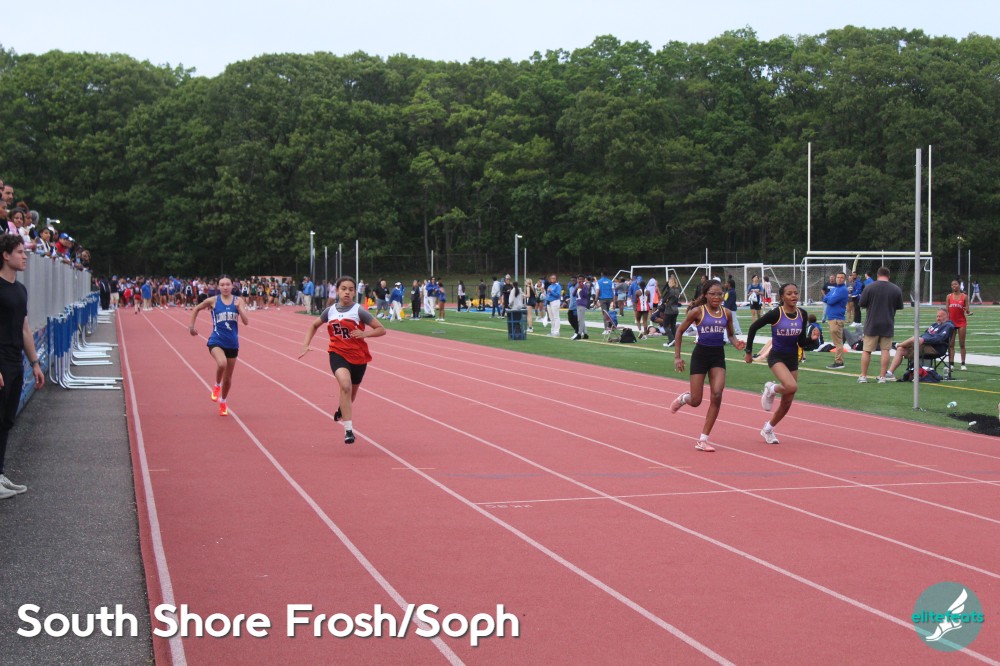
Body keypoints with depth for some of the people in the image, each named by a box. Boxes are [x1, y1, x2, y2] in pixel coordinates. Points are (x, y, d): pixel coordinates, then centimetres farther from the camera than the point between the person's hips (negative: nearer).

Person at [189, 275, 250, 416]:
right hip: (216, 341, -3)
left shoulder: (238, 301, 0)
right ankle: (217, 386, -3)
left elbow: (246, 322, -7)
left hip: (232, 344, 3)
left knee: (228, 378, 11)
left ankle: (223, 402, 35)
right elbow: (196, 309, 12)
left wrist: (240, 308, -20)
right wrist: (191, 326, 10)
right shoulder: (213, 300, -4)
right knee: (222, 363, -33)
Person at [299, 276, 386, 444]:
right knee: (345, 386, -29)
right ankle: (348, 430, -30)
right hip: (338, 354, 0)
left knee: (351, 393, 19)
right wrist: (305, 345, 8)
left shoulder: (359, 311, -9)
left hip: (358, 357, 1)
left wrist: (364, 333, -24)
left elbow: (381, 329, -8)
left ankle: (342, 411, 56)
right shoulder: (330, 311, 0)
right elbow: (314, 325, 19)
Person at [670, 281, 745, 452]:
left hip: (718, 356, 3)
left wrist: (736, 342, -5)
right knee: (695, 401, -3)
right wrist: (677, 357, -2)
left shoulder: (726, 313, 3)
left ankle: (703, 439, -4)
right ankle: (683, 398, 38)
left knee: (717, 395, -14)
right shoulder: (698, 311, -7)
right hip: (701, 354, -3)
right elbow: (680, 331, 1)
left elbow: (730, 333, 19)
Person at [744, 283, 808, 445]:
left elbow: (801, 342, 5)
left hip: (792, 359, 5)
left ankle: (768, 429, 31)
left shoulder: (802, 314, -1)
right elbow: (753, 327, -6)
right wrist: (748, 351, -4)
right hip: (776, 357, -5)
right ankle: (771, 389, 3)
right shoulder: (775, 313, -15)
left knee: (787, 403, 9)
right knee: (792, 386, -31)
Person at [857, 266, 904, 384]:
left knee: (866, 350, 6)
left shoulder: (869, 287, -8)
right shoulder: (896, 289, -1)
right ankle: (882, 377, 4)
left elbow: (862, 304, -4)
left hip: (871, 325, -1)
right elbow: (899, 307, 8)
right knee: (885, 350, 6)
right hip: (888, 325, 1)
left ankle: (863, 376, 8)